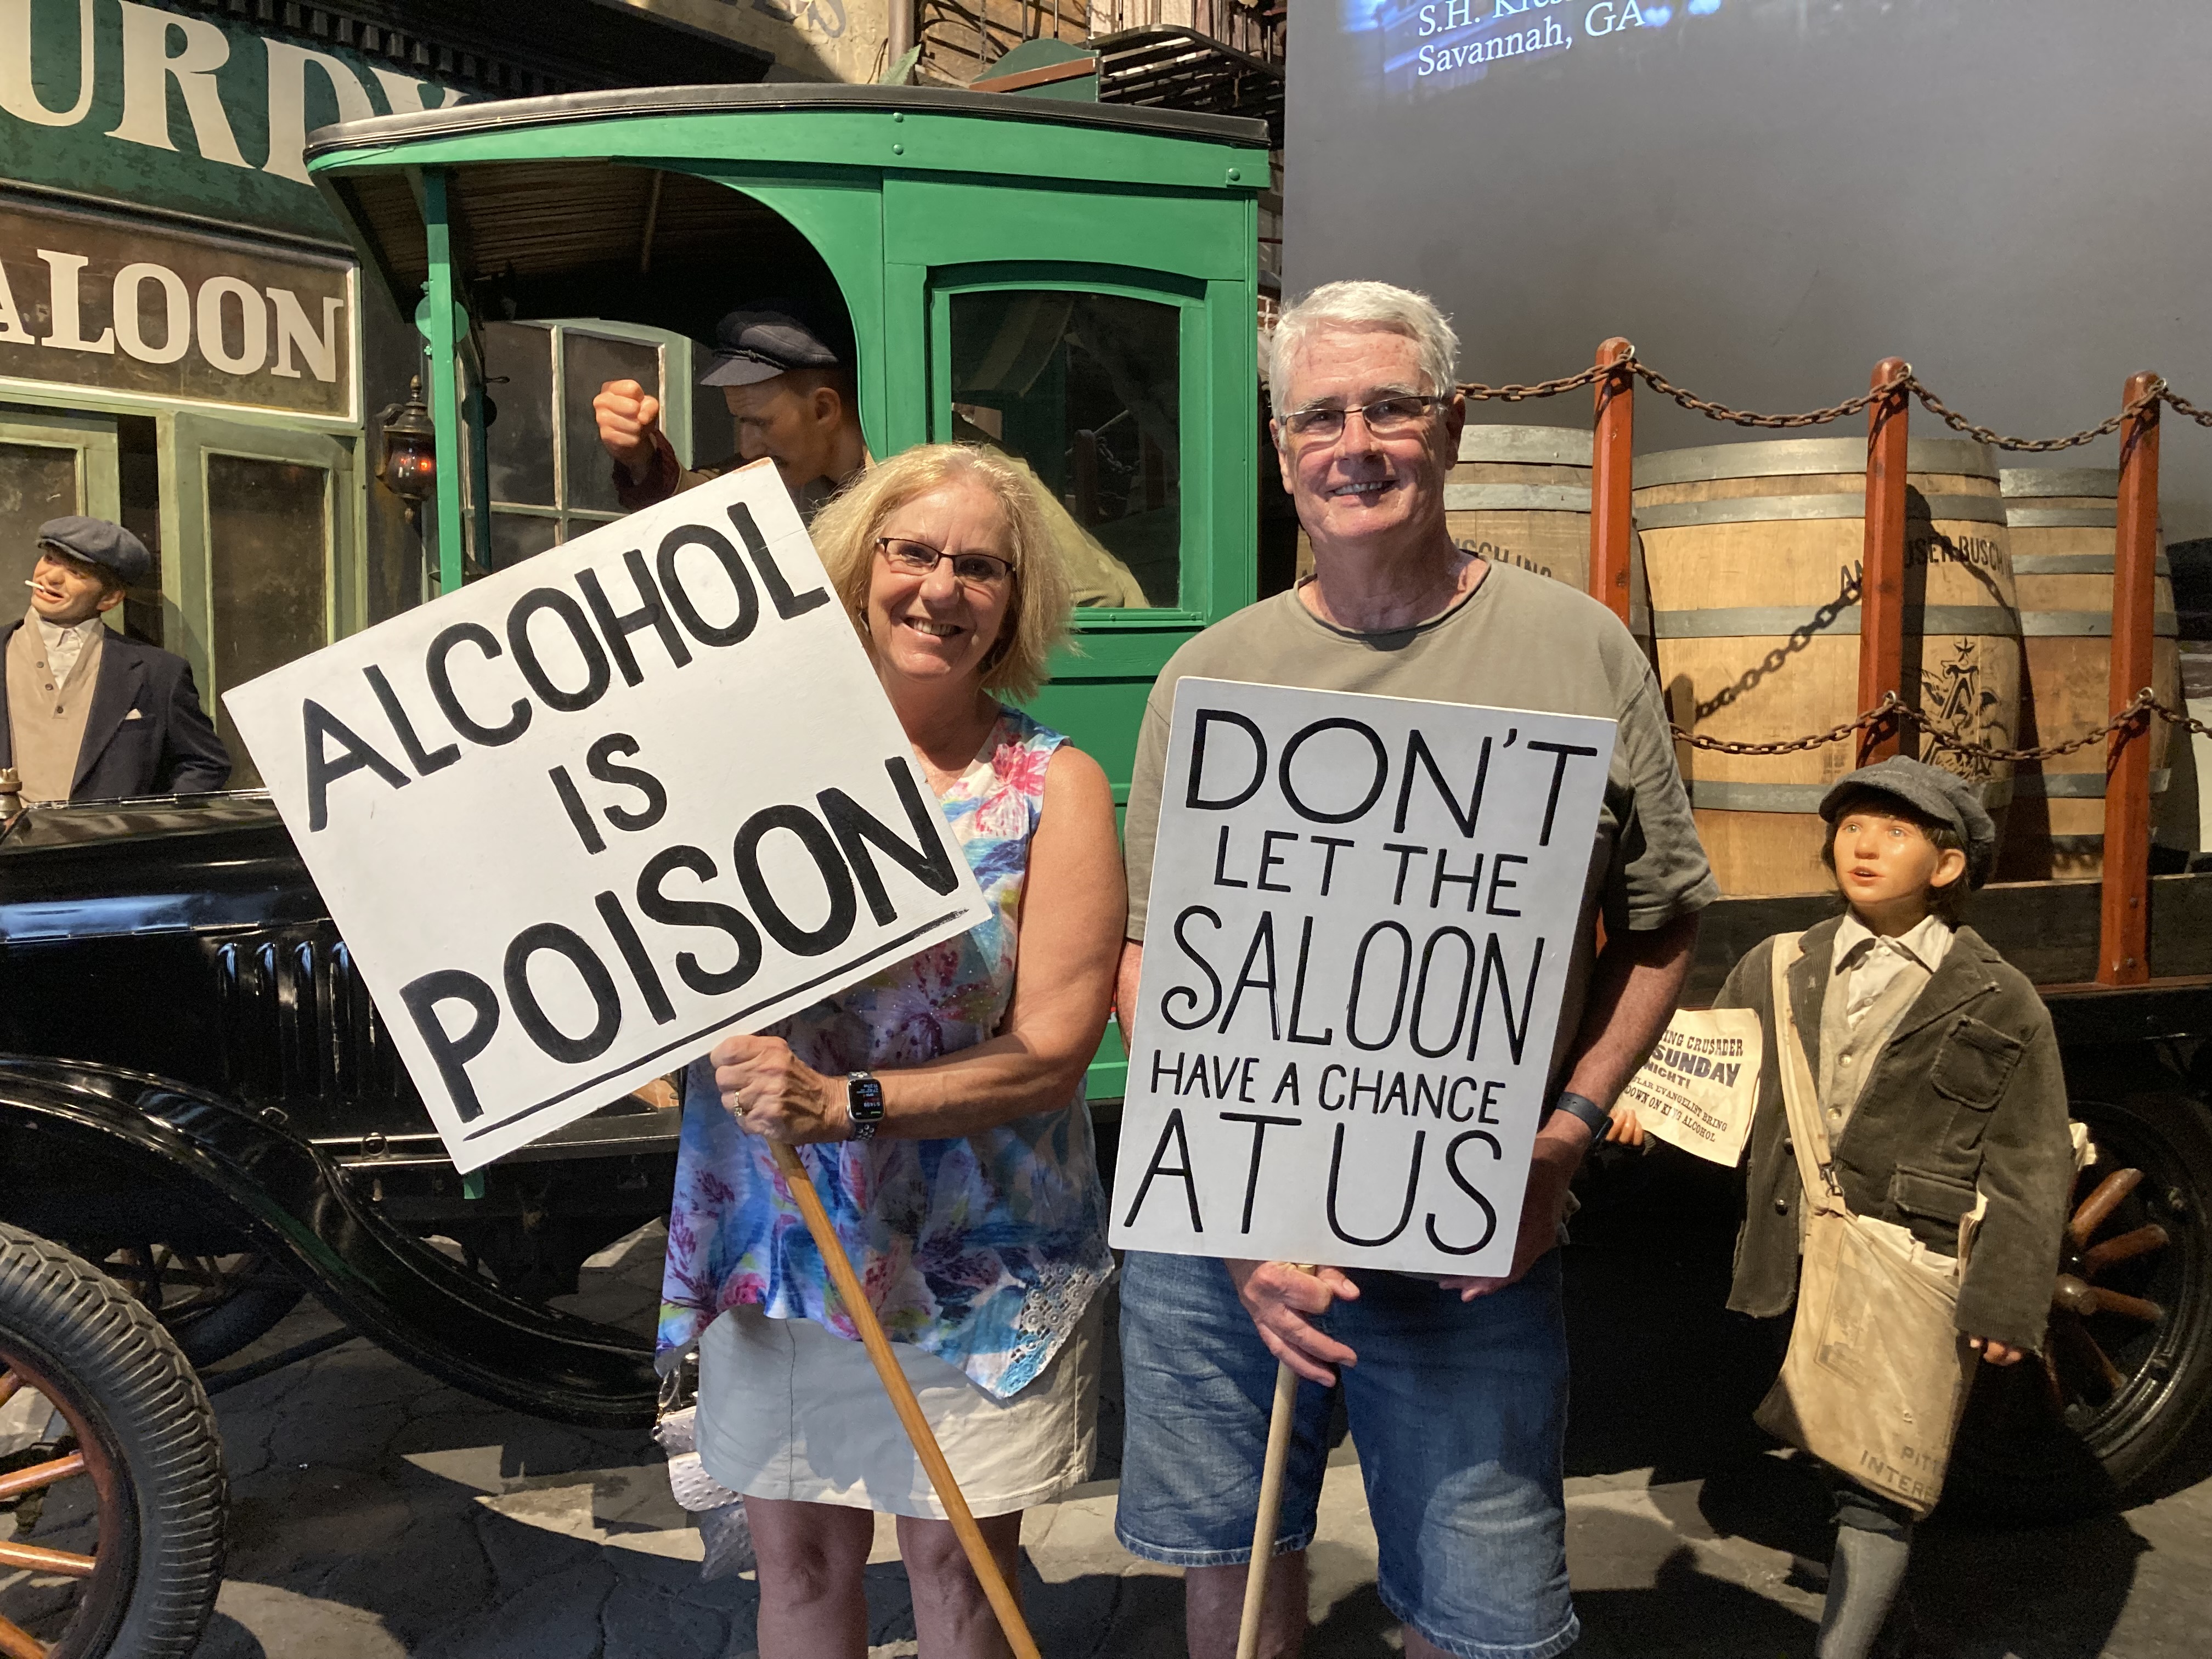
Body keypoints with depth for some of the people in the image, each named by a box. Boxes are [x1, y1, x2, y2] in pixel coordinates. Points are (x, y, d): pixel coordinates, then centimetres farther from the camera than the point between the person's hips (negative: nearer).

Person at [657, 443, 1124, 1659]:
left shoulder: (1053, 785, -7)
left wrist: (844, 1102, -21)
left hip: (976, 1269, -2)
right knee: (798, 1558, 15)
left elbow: (1050, 1050, -12)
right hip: (770, 1241, 2)